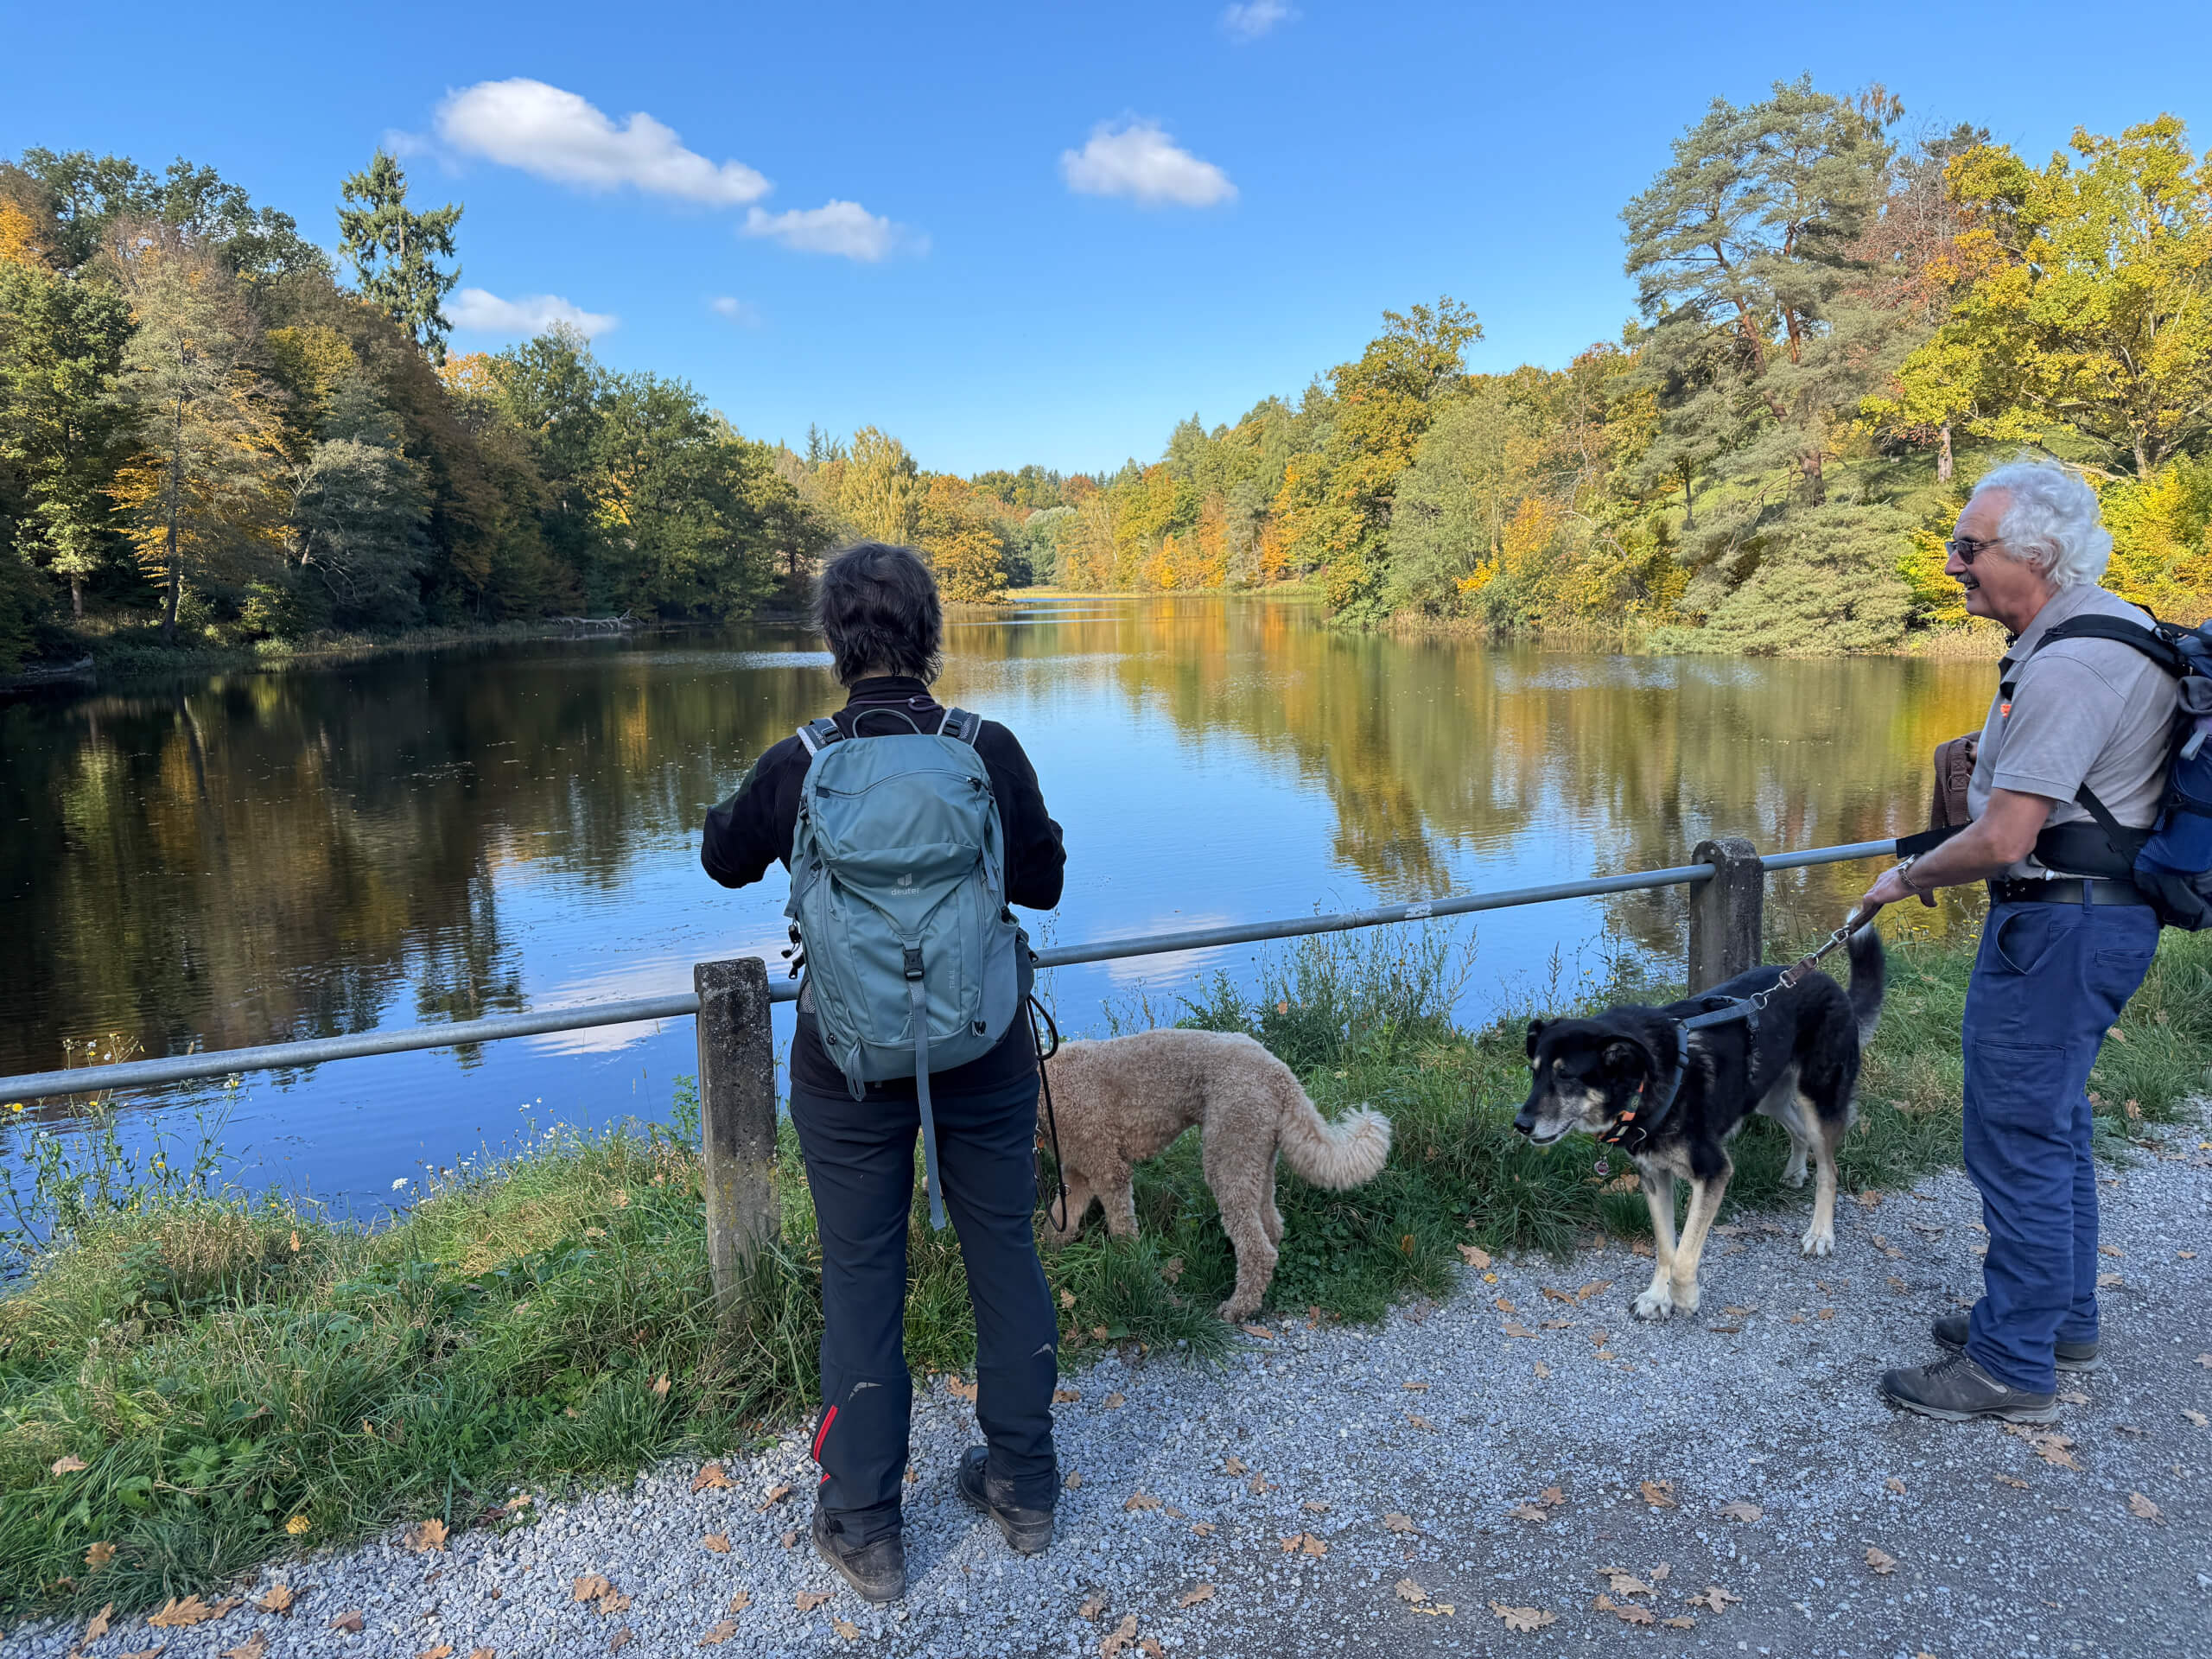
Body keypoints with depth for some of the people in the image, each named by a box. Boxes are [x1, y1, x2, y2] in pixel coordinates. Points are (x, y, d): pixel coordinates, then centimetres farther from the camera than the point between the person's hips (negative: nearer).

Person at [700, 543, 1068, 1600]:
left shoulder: (796, 767, -12)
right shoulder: (991, 751, -11)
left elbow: (724, 860, 8)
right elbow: (1043, 883, 2)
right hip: (985, 1054, 1)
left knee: (862, 1281, 13)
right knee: (1005, 1256, 17)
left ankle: (866, 1531, 26)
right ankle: (1023, 1488, 33)